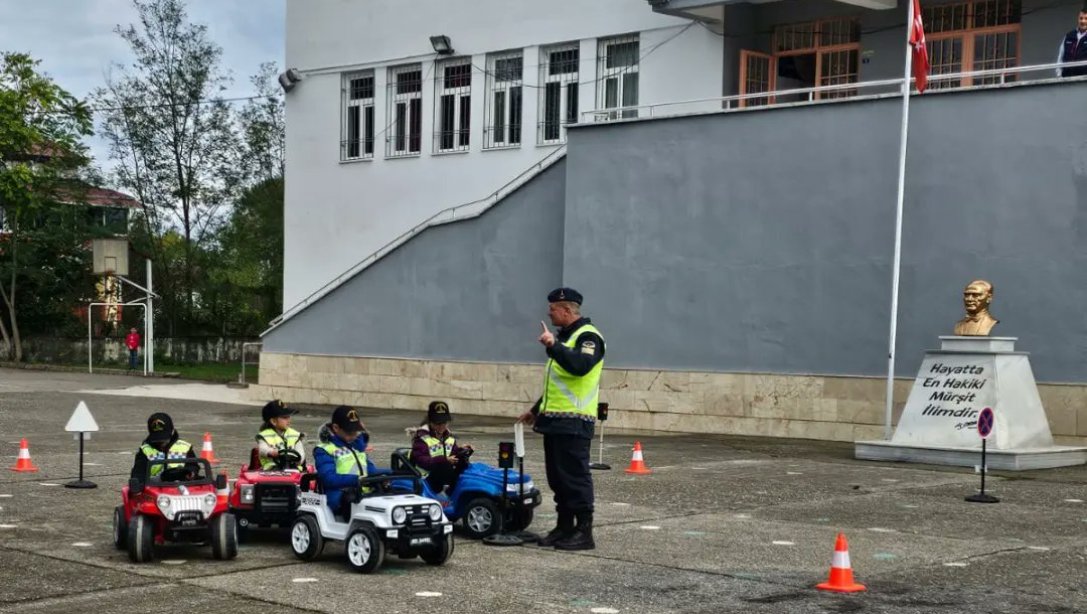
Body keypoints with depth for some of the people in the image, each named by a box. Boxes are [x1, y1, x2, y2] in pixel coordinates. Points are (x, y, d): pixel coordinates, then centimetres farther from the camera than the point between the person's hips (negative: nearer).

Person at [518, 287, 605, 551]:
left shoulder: (588, 336, -9)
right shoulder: (563, 337, 22)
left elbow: (580, 366, -30)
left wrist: (553, 346, -37)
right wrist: (536, 410, 30)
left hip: (573, 423, -10)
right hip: (554, 421, 10)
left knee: (575, 477, -8)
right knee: (557, 478, 12)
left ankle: (584, 532, -4)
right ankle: (564, 528, 18)